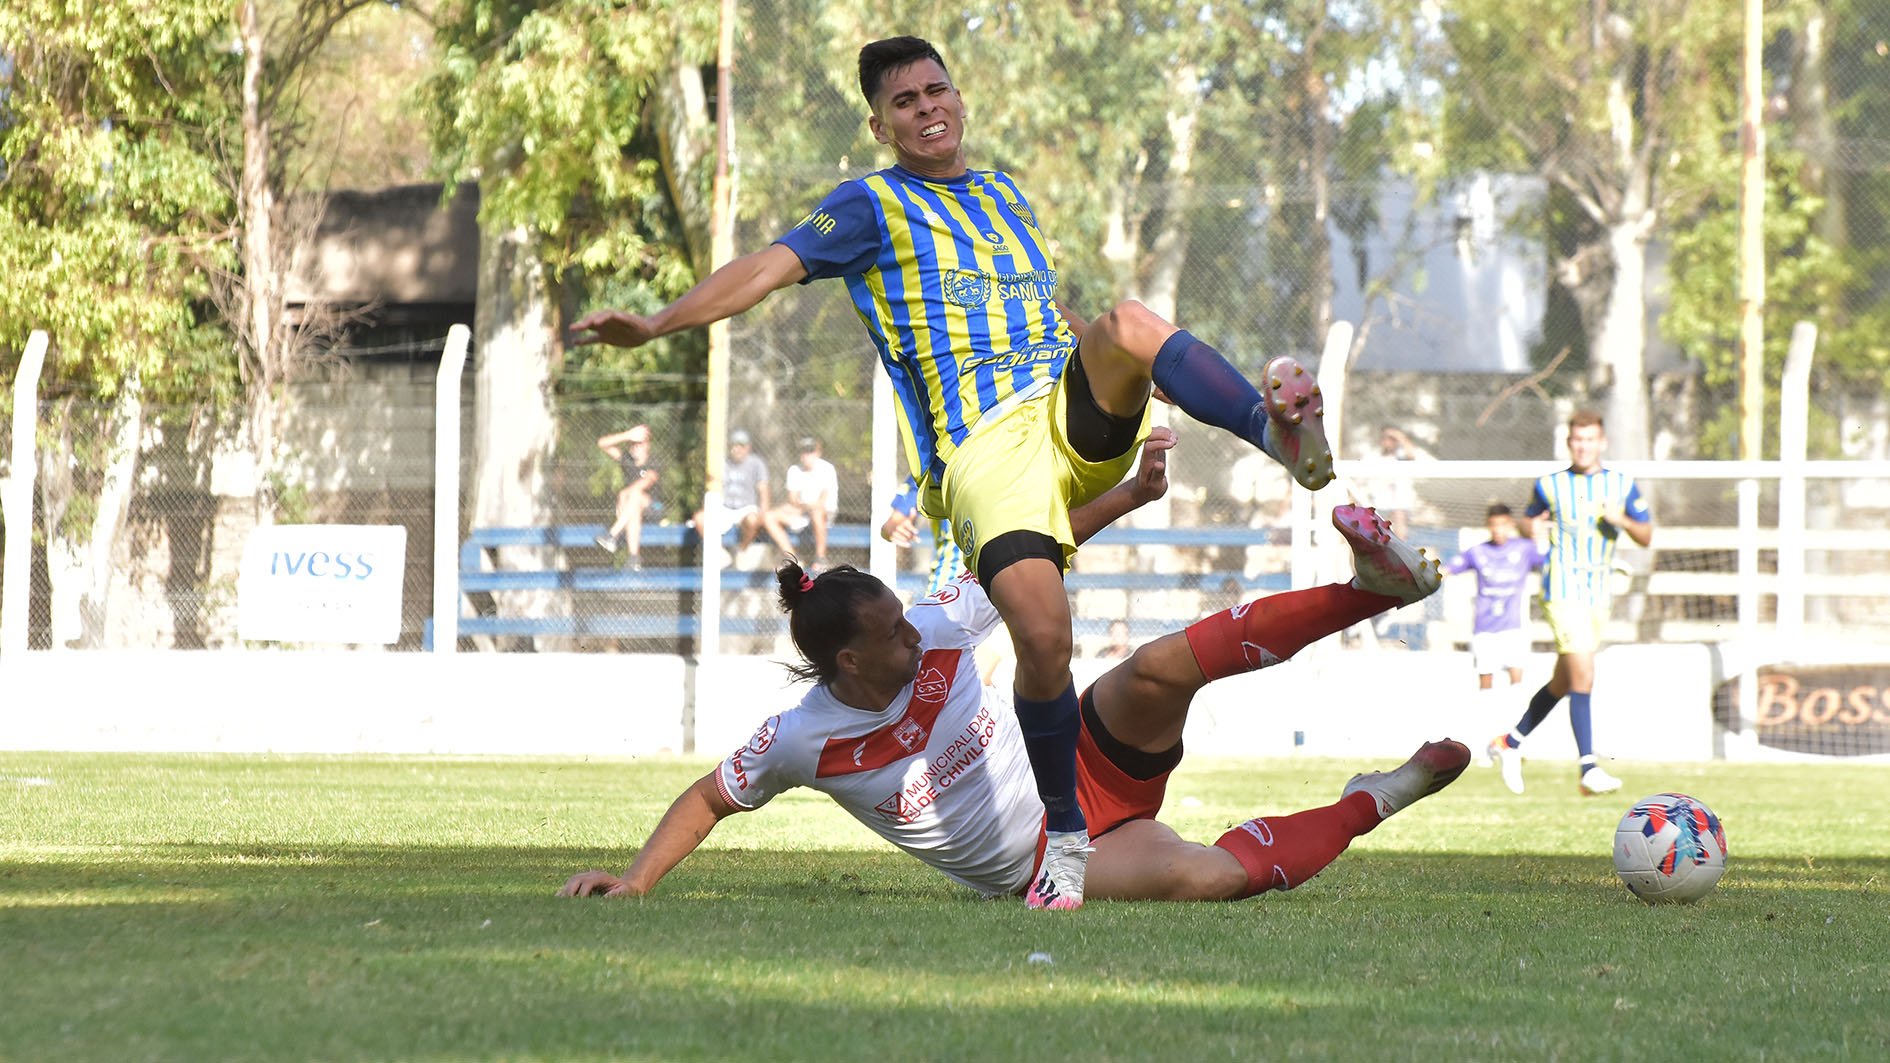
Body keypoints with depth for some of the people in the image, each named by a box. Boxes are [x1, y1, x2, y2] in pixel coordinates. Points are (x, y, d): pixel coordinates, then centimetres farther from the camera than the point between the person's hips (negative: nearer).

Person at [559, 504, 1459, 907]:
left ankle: (1373, 586, -28)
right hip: (1047, 864, -3)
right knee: (1202, 874, -34)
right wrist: (635, 879, -9)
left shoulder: (937, 634, -8)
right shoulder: (802, 742, -14)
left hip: (1093, 764, 3)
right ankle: (1369, 802, -14)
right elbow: (709, 801, 2)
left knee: (1160, 668, -29)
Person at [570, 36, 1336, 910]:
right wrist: (654, 326, -16)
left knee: (1128, 325, -31)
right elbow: (770, 268, -2)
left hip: (1072, 410, 4)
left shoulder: (1005, 197, 28)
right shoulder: (872, 206, 11)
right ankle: (1065, 840, -5)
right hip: (979, 445, -4)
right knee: (1042, 634, -22)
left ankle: (1283, 433, -31)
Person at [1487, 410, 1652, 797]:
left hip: (1598, 596, 5)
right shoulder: (1550, 485, 4)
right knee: (1583, 675, -18)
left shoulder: (1622, 485, 8)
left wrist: (1621, 521, -12)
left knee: (1562, 684, 14)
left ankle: (1510, 742, 32)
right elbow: (1529, 520, 18)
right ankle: (1589, 769, -21)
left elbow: (1647, 536, 8)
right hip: (1563, 590, -5)